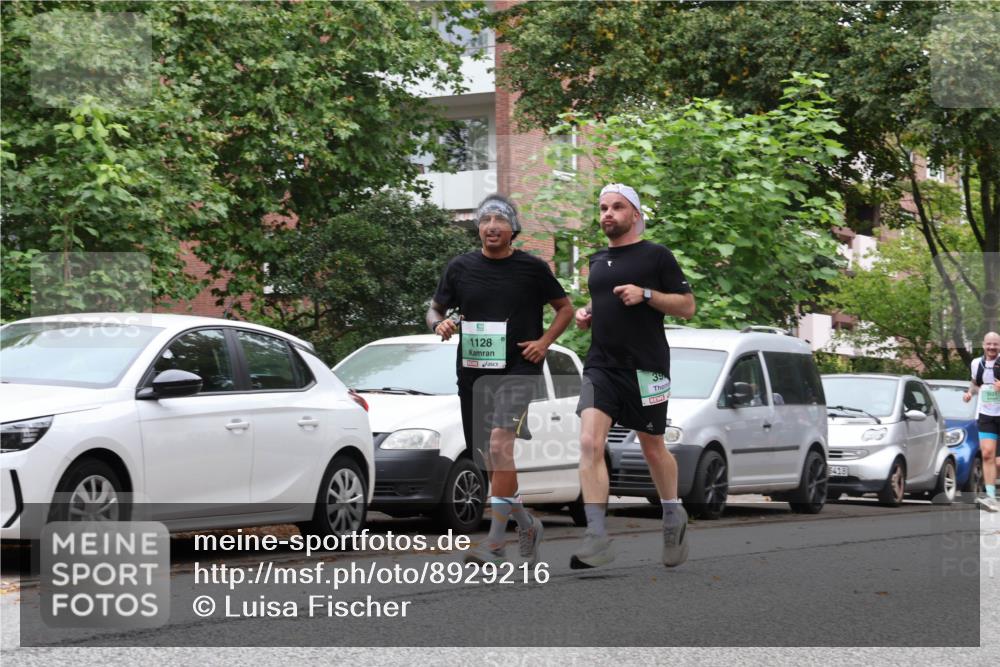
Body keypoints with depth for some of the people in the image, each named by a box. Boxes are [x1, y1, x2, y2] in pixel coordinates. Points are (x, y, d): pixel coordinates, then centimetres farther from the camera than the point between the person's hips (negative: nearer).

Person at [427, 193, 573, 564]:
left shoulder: (531, 268, 0)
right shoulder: (460, 267, 6)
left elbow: (565, 308, 12)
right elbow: (435, 309, 15)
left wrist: (544, 342, -3)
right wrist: (439, 324, -8)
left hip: (518, 370, -4)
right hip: (472, 372, 5)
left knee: (500, 444, -23)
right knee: (487, 460, 10)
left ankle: (495, 543, -24)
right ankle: (526, 523, 33)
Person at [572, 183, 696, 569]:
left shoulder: (656, 256, -1)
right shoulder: (597, 261, 16)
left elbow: (687, 306, -3)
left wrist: (646, 294, -17)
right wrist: (585, 315, 11)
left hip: (645, 367, -4)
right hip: (601, 366, 4)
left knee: (653, 448, 9)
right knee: (589, 443, -15)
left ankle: (674, 517, 35)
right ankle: (597, 539, -20)